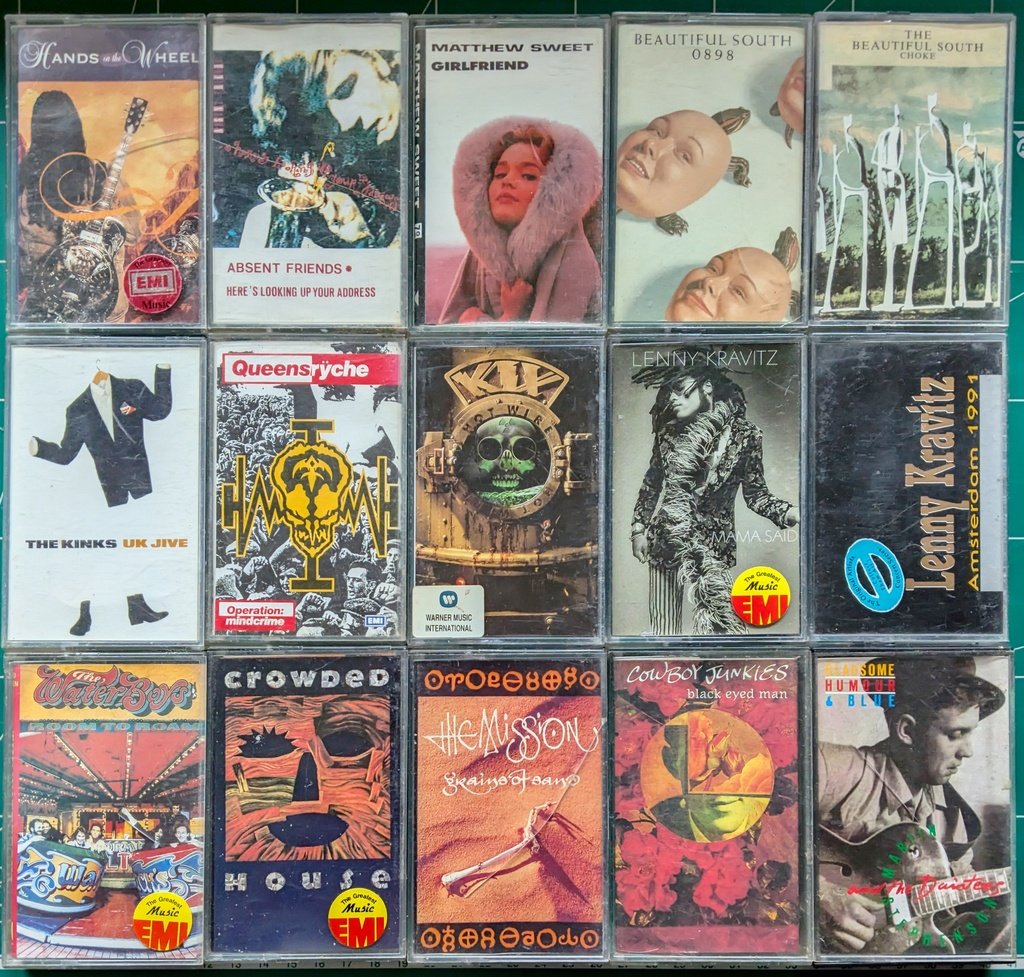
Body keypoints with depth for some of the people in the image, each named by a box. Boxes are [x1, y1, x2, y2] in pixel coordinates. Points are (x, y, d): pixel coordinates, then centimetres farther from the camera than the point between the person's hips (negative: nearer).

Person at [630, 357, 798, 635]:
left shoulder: (744, 433, -3)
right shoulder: (669, 431, 4)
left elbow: (755, 494, 1)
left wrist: (789, 512, -15)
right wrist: (639, 528, 12)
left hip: (714, 541, -3)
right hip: (666, 537, 3)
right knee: (664, 627, 5)